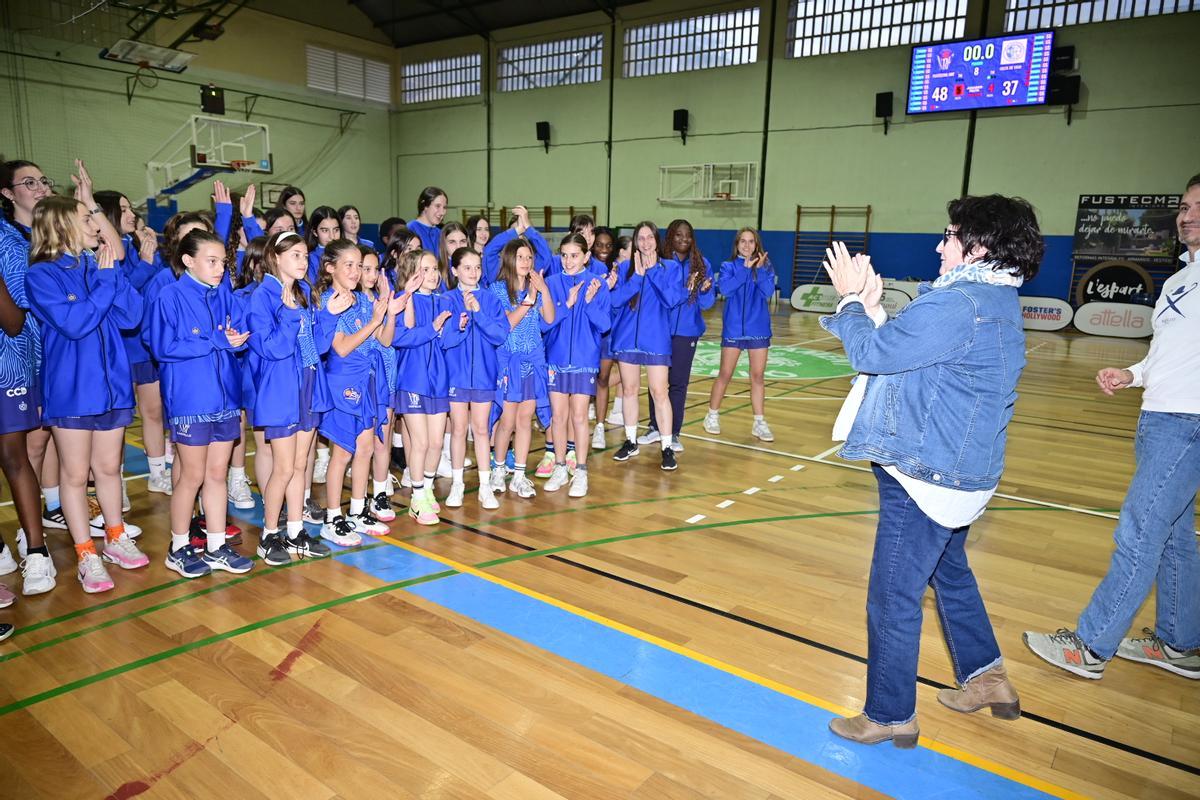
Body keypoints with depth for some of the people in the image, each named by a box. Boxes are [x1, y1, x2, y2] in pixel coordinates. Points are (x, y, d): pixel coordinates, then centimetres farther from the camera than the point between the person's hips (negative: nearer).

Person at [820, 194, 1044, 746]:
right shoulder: (998, 302, 10)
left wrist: (852, 299, -4)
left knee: (893, 598, 3)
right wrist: (870, 308, 1)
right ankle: (986, 676, 42)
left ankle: (890, 716, 19)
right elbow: (906, 348, 10)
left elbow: (871, 353, -19)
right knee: (950, 572, 28)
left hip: (927, 476, -10)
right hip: (964, 469, 11)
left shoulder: (955, 305, -23)